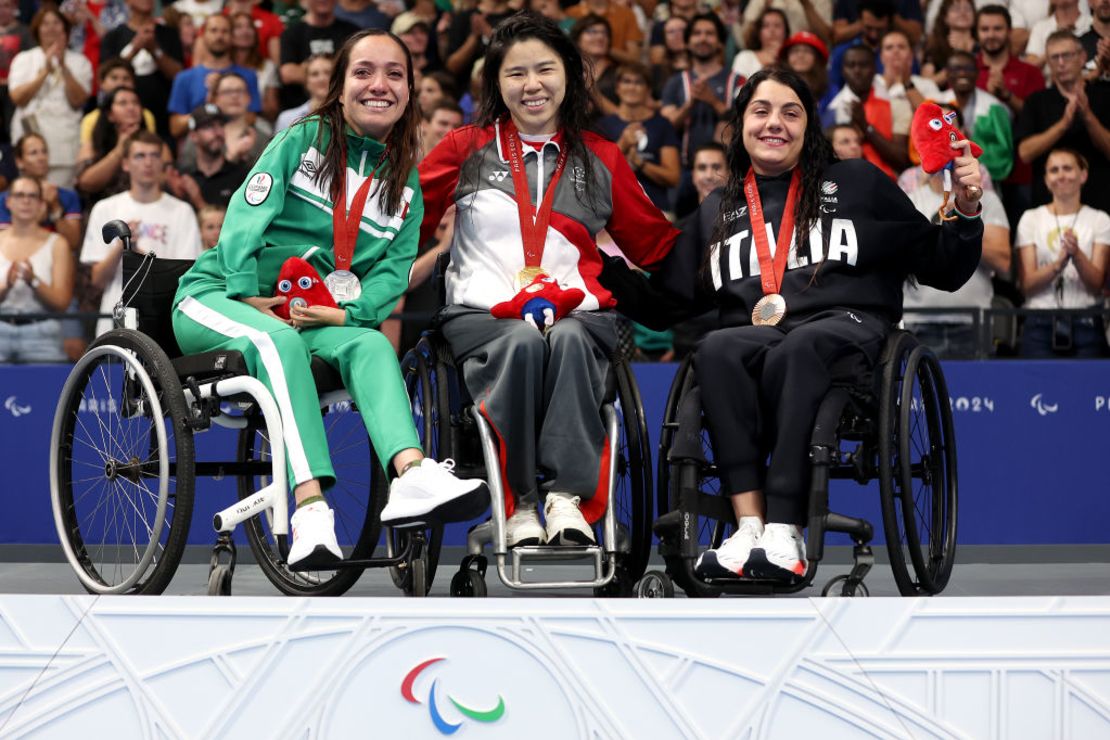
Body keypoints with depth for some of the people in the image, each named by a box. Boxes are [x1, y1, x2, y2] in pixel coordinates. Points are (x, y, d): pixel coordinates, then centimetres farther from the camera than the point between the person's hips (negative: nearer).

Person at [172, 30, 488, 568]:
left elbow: (393, 270, 3)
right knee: (279, 339, -37)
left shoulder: (406, 186, 13)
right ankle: (310, 509, -53)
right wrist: (249, 297, -21)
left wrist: (350, 313, -17)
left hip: (318, 316, 4)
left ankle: (413, 475, -54)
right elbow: (247, 216, -8)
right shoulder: (303, 140, 2)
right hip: (216, 297, -4)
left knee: (371, 344, -28)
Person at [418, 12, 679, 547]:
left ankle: (570, 500, -42)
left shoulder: (600, 159, 19)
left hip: (577, 316, 1)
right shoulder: (467, 148, 15)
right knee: (523, 342, -36)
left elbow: (653, 243, 24)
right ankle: (518, 507, -34)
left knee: (568, 340, -35)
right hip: (482, 312, -1)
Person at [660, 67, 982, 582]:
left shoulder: (857, 183, 18)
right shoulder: (716, 211, 26)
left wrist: (966, 213, 0)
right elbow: (671, 299, 17)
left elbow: (941, 270, 16)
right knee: (715, 350, -34)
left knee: (794, 352, -38)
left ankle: (785, 532, -47)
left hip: (844, 325, -2)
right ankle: (749, 526, -43)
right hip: (752, 331, 2)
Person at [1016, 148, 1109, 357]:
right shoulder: (1031, 219, 8)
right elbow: (1026, 285, -1)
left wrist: (1077, 255, -20)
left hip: (1086, 323, 0)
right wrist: (1058, 264, -19)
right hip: (1040, 325, 0)